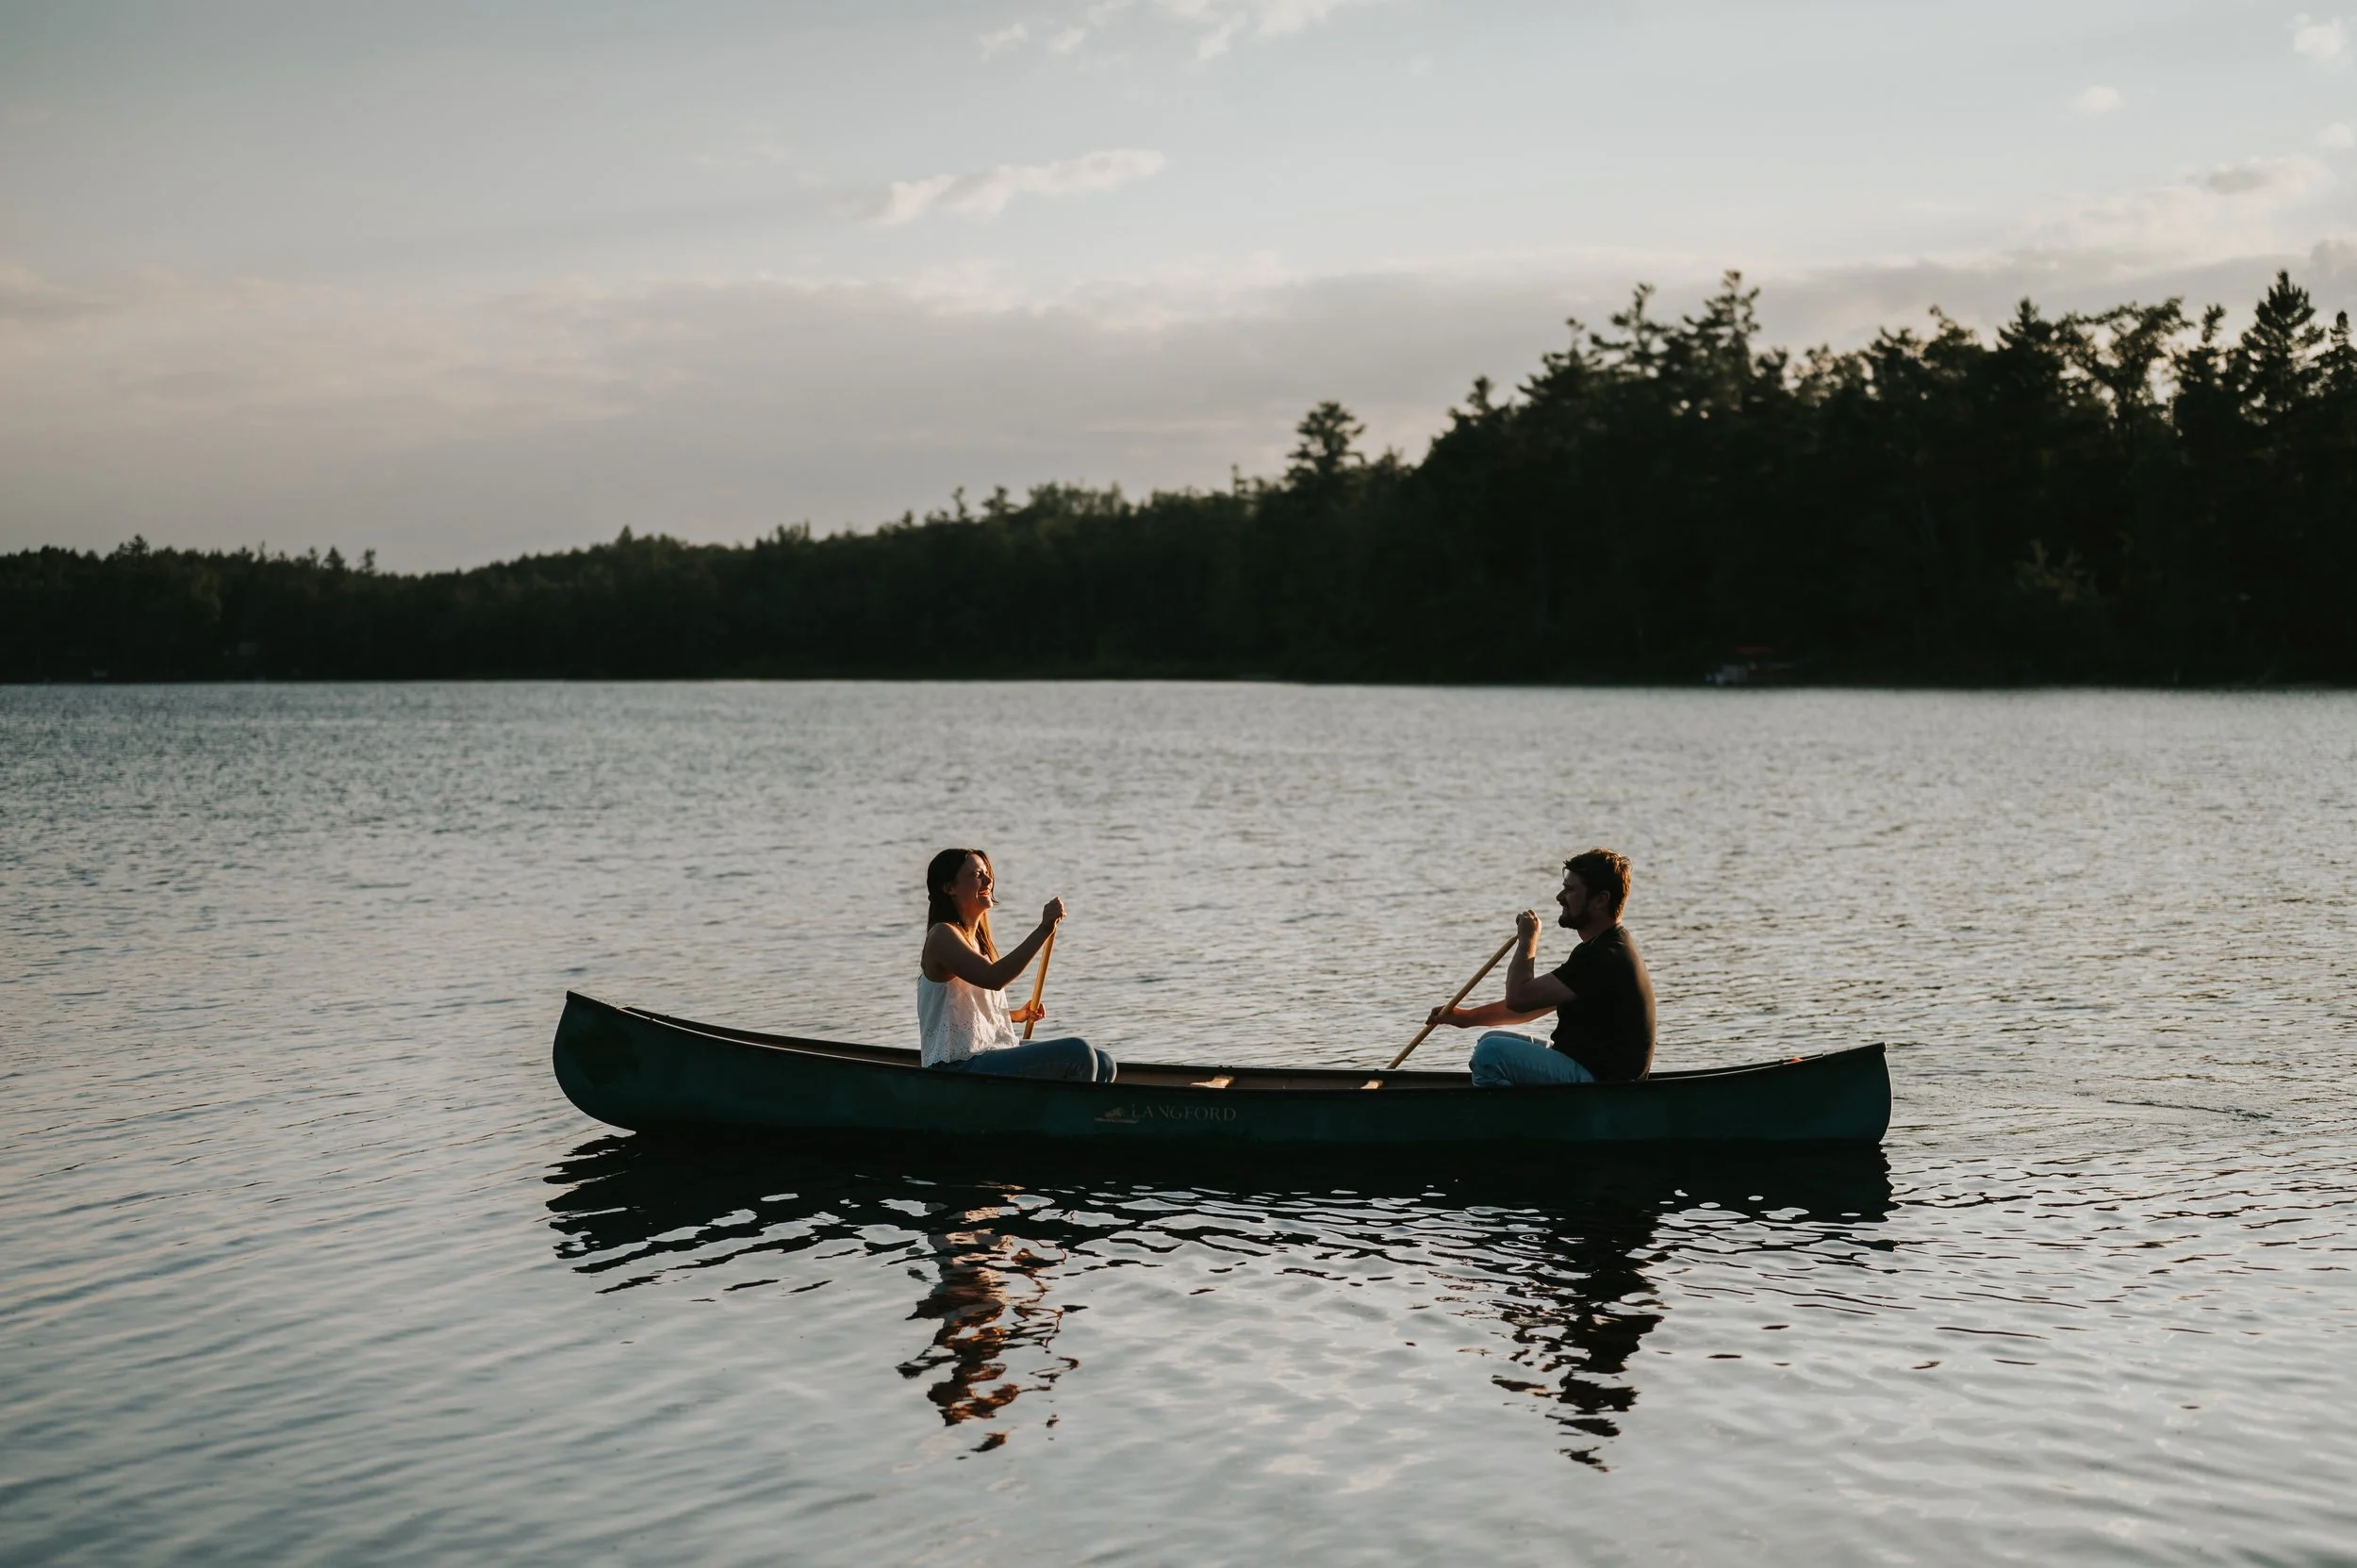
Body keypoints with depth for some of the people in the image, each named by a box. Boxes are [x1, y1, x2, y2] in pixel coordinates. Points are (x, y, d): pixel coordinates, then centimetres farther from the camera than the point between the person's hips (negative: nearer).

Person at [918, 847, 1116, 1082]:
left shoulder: (977, 938, 17)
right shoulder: (942, 936, -13)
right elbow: (994, 978, -30)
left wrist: (1018, 1015, 16)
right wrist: (1044, 930, -30)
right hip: (959, 1067, -10)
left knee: (1102, 1065, 3)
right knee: (1077, 1053, -23)